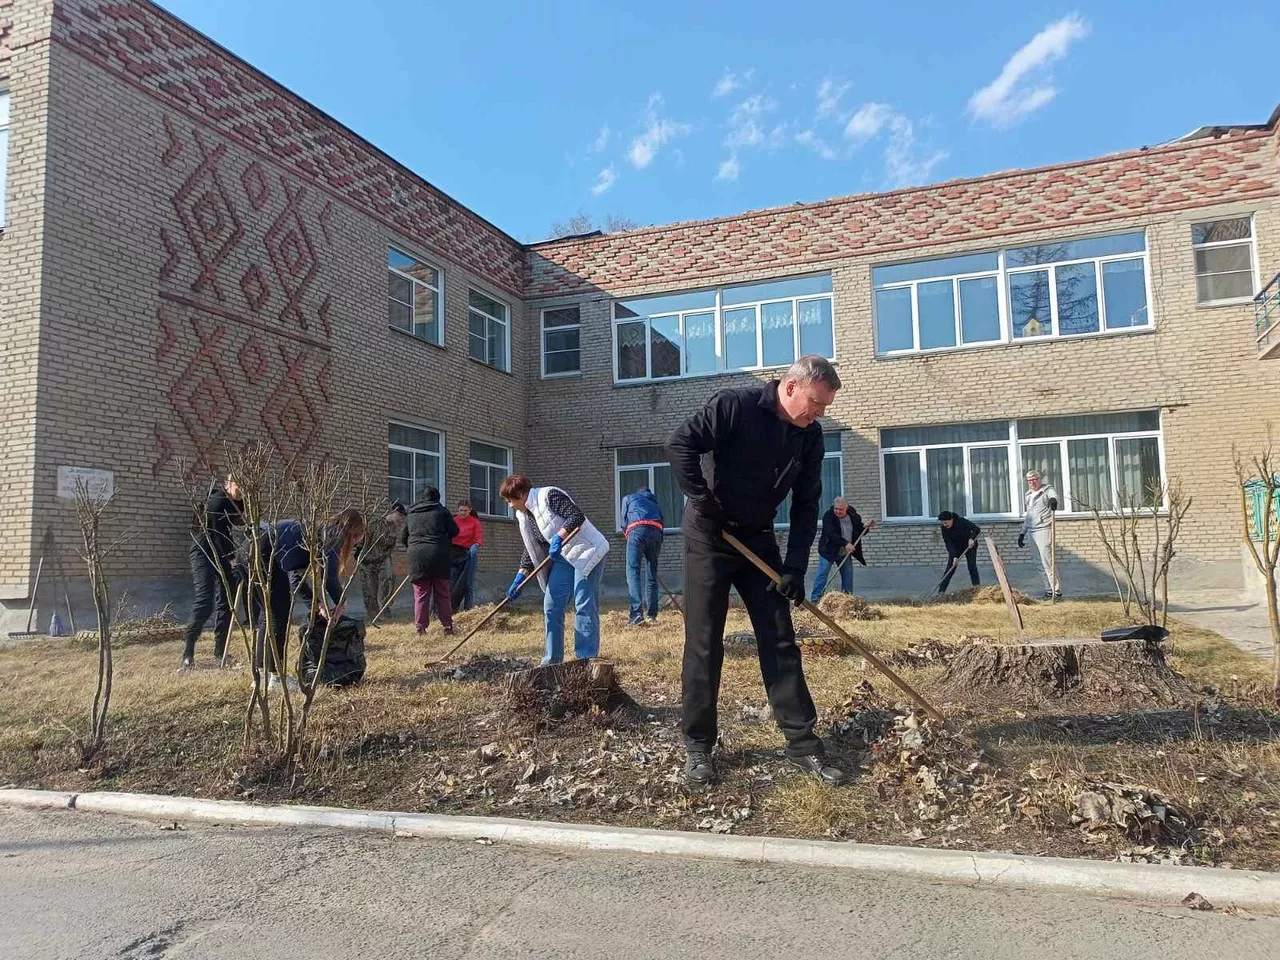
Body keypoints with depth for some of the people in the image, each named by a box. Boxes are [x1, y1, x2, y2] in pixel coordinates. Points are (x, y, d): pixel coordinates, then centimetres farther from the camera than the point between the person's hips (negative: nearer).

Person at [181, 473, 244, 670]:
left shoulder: (232, 503, 9)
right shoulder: (217, 501, -17)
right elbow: (218, 534, -19)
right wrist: (231, 558, -17)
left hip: (220, 556, 9)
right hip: (203, 554, -9)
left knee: (225, 601, 6)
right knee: (204, 603, -16)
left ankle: (220, 652, 11)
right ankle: (188, 655, -10)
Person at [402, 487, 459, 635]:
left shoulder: (411, 514, 16)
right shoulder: (442, 511, 7)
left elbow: (403, 538, 19)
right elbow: (454, 531, 2)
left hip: (417, 557, 2)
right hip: (438, 556, -2)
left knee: (421, 594, 5)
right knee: (442, 594, 5)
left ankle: (420, 627, 1)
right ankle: (447, 626, 4)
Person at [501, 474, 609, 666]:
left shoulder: (549, 495, -15)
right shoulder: (524, 516, 9)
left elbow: (577, 516, -24)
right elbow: (531, 549, 13)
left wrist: (558, 537, -32)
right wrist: (520, 577, 6)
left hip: (587, 551, -9)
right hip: (564, 557, 9)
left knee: (584, 606, -10)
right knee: (551, 606, 4)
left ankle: (586, 659, -7)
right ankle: (552, 660, 11)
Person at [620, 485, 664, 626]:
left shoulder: (628, 498, 30)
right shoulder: (655, 504, 37)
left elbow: (624, 520, 18)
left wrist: (626, 534, 31)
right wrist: (657, 551, 30)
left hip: (637, 530, -4)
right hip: (656, 532, 4)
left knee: (633, 571, -9)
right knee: (652, 574, 13)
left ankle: (637, 614, -23)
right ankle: (652, 614, 13)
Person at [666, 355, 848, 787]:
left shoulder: (810, 436, 0)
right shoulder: (735, 404, -16)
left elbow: (806, 506, 1)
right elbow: (680, 445, -20)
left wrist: (795, 565, -7)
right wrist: (704, 503, -20)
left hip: (759, 540, 5)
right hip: (709, 537, -5)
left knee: (780, 641, 4)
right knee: (704, 644, -2)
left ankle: (803, 743, 11)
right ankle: (697, 745, 10)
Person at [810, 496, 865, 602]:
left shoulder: (854, 517, 2)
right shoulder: (828, 516, -14)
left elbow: (860, 532, 16)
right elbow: (831, 534, -25)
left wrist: (866, 528, -7)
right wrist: (845, 543, -33)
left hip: (845, 553, 5)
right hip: (828, 550, -5)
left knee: (848, 575, 7)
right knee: (822, 574, -8)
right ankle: (815, 599, -6)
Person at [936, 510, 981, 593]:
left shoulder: (961, 521, -26)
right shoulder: (944, 529, -18)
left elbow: (977, 529, -25)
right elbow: (948, 544, -21)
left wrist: (972, 538, -42)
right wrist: (954, 556, -31)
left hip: (970, 545, -2)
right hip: (956, 548, 2)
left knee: (972, 567, -8)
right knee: (950, 568, -6)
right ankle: (941, 590, -6)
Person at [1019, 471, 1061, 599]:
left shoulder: (1047, 490, -1)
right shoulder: (1028, 496, 20)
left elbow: (1053, 495, -27)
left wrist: (1053, 500, -51)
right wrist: (1022, 533, 22)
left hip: (1044, 530, -7)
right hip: (1031, 532, 7)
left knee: (1047, 561, -12)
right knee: (1042, 564, 9)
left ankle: (1056, 591, -8)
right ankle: (1049, 590, 15)